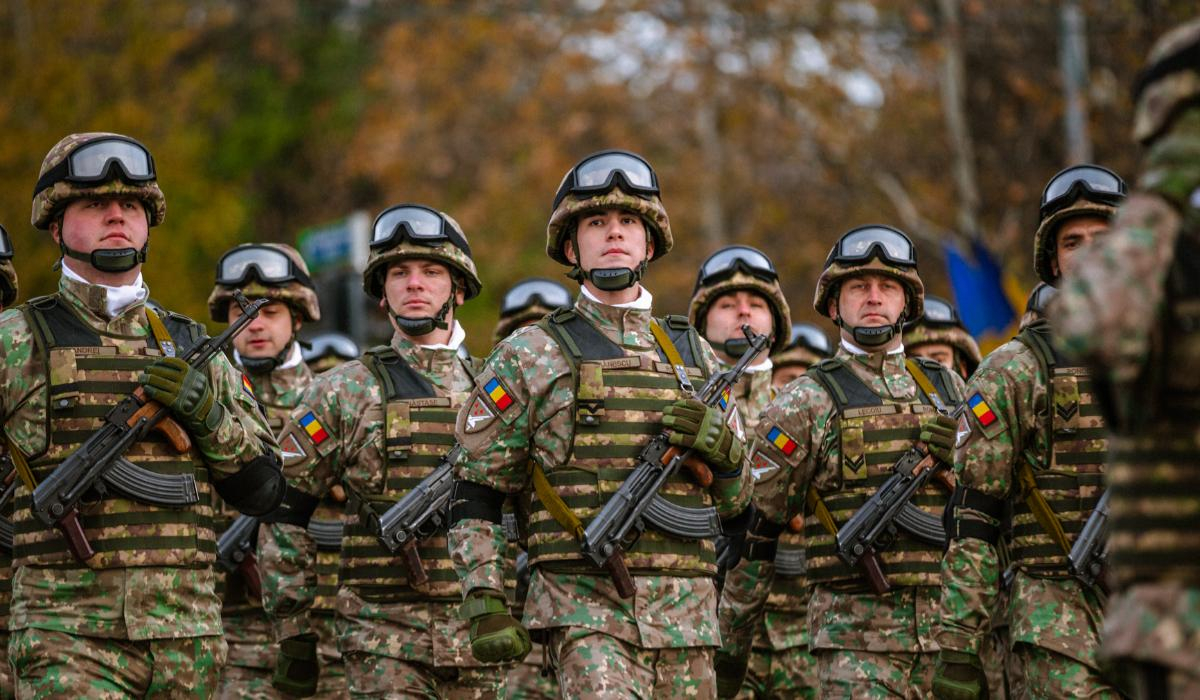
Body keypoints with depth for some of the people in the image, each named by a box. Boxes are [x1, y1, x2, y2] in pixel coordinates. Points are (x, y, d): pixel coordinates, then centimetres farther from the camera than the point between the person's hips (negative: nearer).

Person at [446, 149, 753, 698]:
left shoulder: (694, 355, 16)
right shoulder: (530, 357, 5)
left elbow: (737, 504, 19)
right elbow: (474, 496, 4)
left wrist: (722, 444, -3)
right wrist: (485, 606, -7)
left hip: (685, 610, 5)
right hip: (584, 606, -4)